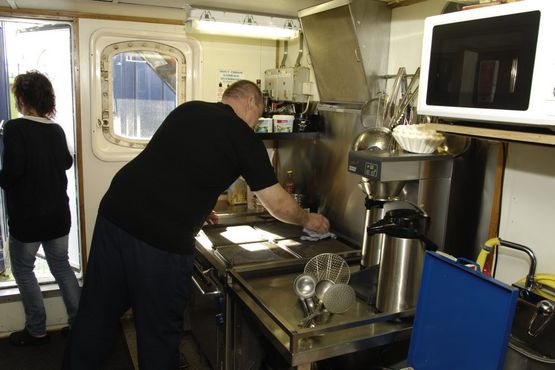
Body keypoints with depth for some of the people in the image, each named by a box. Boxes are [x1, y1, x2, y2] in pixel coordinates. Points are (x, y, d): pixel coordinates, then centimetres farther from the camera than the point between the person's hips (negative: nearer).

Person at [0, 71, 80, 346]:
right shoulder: (56, 130, 2)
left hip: (27, 217, -5)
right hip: (58, 214, 6)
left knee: (23, 270, 12)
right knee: (62, 266, 15)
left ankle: (36, 331, 19)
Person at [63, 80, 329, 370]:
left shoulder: (186, 109, 16)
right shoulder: (244, 138, 0)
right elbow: (279, 205, 6)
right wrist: (309, 220, 24)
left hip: (114, 213, 6)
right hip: (160, 237, -6)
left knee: (95, 316, 19)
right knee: (159, 333, 14)